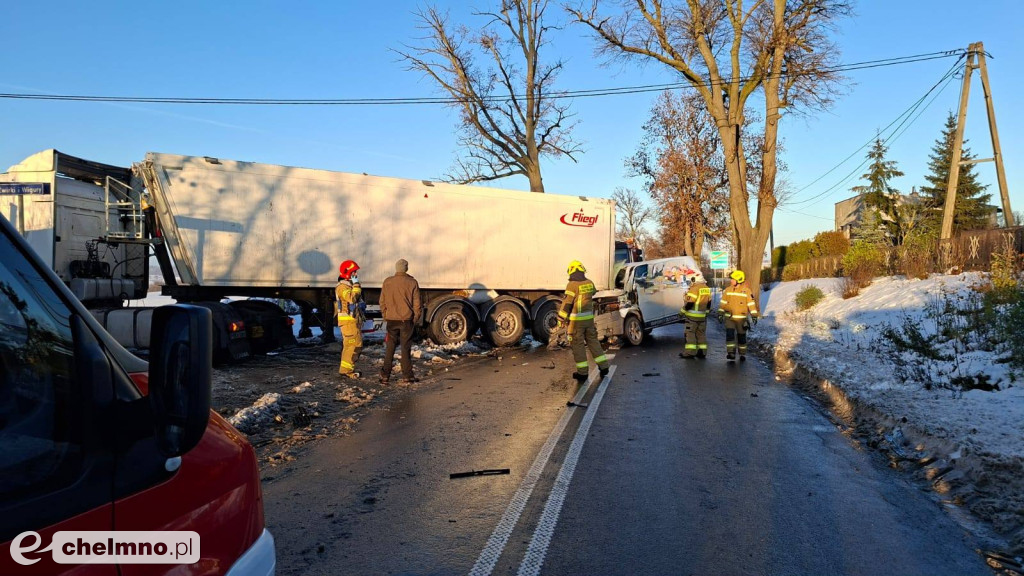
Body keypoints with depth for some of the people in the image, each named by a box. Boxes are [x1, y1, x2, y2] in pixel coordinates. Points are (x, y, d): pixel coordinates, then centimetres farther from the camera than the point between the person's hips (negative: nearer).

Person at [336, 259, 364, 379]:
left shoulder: (350, 285, 21)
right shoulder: (342, 286, -12)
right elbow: (352, 298, -28)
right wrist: (356, 285, -20)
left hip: (354, 320, 10)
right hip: (348, 320, -10)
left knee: (357, 344, 12)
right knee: (353, 344, -15)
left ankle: (348, 369, 18)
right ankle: (346, 370, -12)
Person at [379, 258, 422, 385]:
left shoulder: (387, 282, 0)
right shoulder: (412, 283, -5)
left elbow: (382, 302, 6)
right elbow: (417, 304, -2)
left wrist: (385, 316, 18)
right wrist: (416, 319, 9)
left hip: (391, 320, 2)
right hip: (407, 320, -2)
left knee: (390, 348, 8)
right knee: (406, 348, 5)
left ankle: (385, 376, 8)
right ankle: (407, 376, 9)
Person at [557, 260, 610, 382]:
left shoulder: (573, 285, -14)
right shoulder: (590, 283, 4)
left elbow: (566, 303, -14)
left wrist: (561, 319, -8)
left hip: (576, 319, -6)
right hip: (589, 317, 6)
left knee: (578, 345, 2)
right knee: (593, 341, 16)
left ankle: (582, 372, 5)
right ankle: (603, 366, 19)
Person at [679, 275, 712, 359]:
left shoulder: (694, 289, -16)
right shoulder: (707, 289, 9)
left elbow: (689, 302, -19)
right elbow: (709, 302, 16)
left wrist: (682, 311, -8)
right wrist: (706, 312, 27)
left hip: (692, 315, -8)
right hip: (703, 316, 8)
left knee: (690, 333, -2)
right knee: (701, 333, 13)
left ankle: (690, 352, -4)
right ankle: (702, 352, 14)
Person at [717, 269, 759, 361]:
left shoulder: (746, 291, -5)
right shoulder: (728, 290, 3)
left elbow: (751, 304, -4)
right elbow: (723, 303, 8)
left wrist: (754, 316, -8)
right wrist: (720, 314, 4)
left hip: (741, 318, -2)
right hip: (729, 317, 2)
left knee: (741, 336, 8)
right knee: (729, 334, -12)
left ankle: (742, 353, 23)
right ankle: (731, 353, -11)